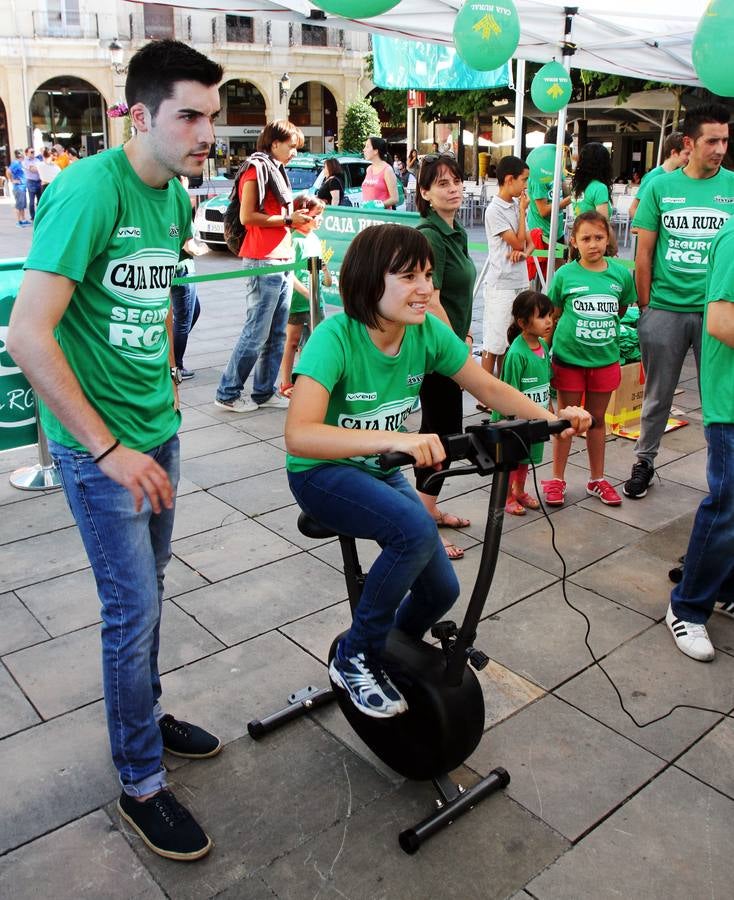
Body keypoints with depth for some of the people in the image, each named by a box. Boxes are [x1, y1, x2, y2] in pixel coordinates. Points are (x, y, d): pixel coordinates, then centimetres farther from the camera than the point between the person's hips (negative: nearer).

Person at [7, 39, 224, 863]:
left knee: (146, 589, 19)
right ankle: (141, 786, 18)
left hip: (155, 427, 8)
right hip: (95, 440, -8)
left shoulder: (174, 197, 7)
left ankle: (145, 715, 40)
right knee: (133, 607, -1)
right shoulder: (89, 190, -20)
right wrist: (109, 448, -23)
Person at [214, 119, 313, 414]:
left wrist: (297, 218, 11)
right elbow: (247, 216, -15)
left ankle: (264, 392, 15)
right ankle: (228, 393, 4)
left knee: (277, 334, 8)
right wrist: (287, 219, -11)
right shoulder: (256, 170, -6)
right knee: (257, 333, -6)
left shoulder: (278, 171, 22)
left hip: (282, 262, 9)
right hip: (263, 263, -9)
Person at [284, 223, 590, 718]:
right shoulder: (336, 336, -29)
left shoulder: (428, 331, -12)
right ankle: (355, 658, -9)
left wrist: (551, 417, -16)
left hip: (382, 473, 6)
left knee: (441, 589, 1)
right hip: (323, 474, -6)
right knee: (417, 529, -32)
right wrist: (396, 439, -53)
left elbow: (487, 387, 0)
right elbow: (298, 434, -42)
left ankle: (388, 659, 34)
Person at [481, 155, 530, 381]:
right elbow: (518, 242, -13)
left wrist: (523, 251, -11)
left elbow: (528, 241, 12)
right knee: (494, 343, -2)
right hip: (501, 284, -7)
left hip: (520, 281, 8)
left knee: (509, 341, 13)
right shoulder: (494, 210, -13)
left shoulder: (516, 205, 10)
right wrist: (522, 211, -6)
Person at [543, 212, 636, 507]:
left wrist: (602, 330, 6)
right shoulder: (565, 275, -8)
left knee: (597, 419, 15)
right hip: (569, 358, -2)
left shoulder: (621, 274, -3)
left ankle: (597, 480, 28)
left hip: (605, 360, 2)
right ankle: (557, 480, 21)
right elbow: (552, 316, 0)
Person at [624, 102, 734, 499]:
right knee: (657, 394, 12)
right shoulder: (660, 187, 1)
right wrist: (645, 306, 1)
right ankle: (644, 461, 29)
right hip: (665, 309, 0)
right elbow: (644, 252, 3)